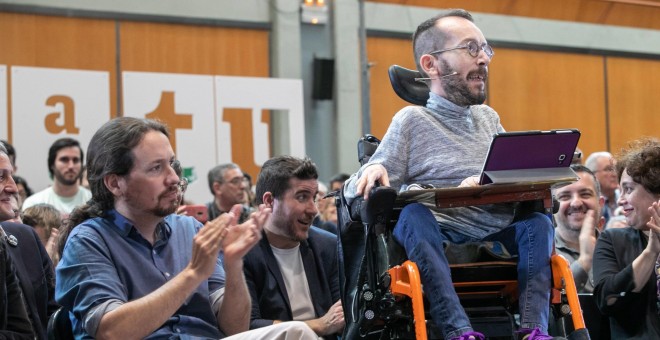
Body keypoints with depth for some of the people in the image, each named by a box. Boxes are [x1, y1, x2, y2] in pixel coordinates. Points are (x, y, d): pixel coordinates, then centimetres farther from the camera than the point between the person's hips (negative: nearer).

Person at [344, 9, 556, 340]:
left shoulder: (488, 118, 20)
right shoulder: (412, 121, 5)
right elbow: (354, 195, 2)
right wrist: (371, 171, -22)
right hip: (441, 245, -4)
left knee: (537, 218, -22)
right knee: (414, 214, -33)